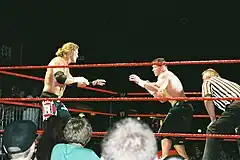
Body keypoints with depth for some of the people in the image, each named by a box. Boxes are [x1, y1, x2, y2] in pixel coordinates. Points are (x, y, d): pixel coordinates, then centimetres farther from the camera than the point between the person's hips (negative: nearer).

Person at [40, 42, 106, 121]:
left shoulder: (65, 66, 19)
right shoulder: (58, 61, -10)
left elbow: (73, 82, 30)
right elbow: (60, 79, -27)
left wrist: (93, 83, 27)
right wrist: (78, 79, -16)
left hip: (57, 100, 10)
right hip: (49, 98, -10)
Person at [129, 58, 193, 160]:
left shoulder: (164, 75, -2)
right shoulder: (169, 78, 28)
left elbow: (157, 88, -23)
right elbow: (162, 98, 27)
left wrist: (140, 81, -14)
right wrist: (148, 87, 21)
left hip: (180, 107, -10)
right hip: (185, 108, 10)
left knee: (165, 132, -10)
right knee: (176, 137, 15)